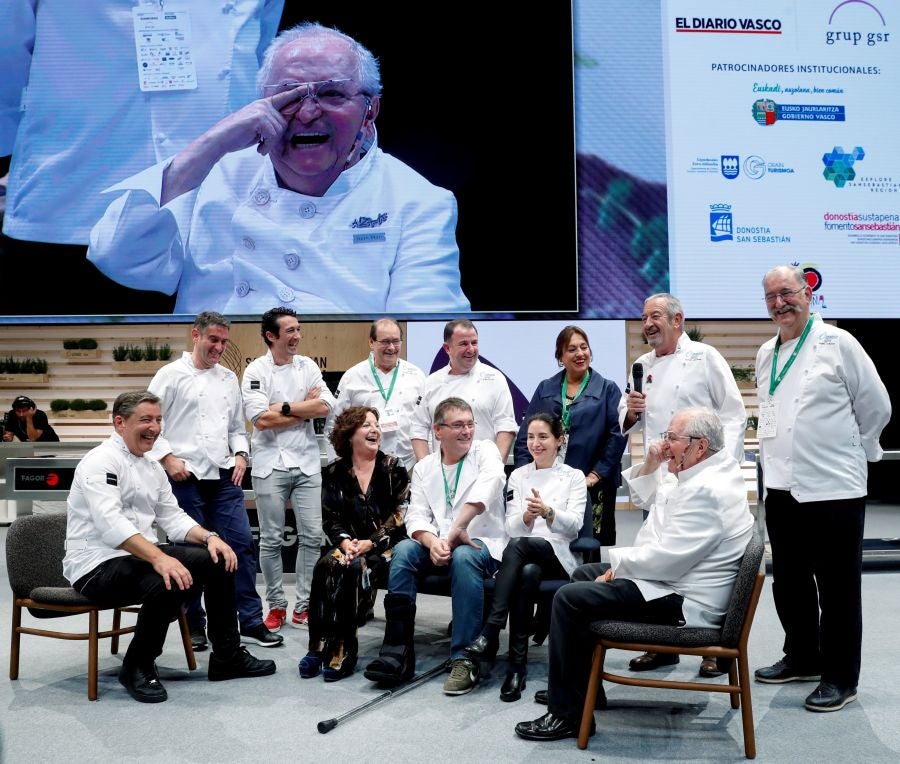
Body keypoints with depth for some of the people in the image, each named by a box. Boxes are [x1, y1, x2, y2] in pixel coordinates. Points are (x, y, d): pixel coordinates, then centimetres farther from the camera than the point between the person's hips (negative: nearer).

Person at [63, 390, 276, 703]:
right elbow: (110, 522, -29)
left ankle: (227, 657, 10)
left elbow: (172, 516, 14)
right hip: (97, 566, -9)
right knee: (169, 582, -35)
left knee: (219, 560, -1)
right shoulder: (101, 462, -15)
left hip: (138, 556, 9)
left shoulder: (152, 467, 14)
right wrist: (158, 558, -40)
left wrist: (209, 537, -6)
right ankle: (137, 667, -11)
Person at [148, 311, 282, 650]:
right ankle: (194, 624, 17)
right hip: (186, 477, -4)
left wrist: (240, 455, 5)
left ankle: (251, 621, 9)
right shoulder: (171, 375, -1)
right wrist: (168, 458, -11)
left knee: (241, 543, 1)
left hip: (224, 476, 4)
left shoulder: (229, 378, 14)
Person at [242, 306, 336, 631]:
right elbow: (261, 419, -15)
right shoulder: (256, 371, -4)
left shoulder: (308, 366, 7)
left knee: (312, 535, 2)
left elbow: (325, 407, -5)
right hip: (271, 464, -3)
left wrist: (285, 406, -13)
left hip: (307, 462, 3)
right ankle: (276, 605, 18)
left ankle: (304, 607, 13)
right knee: (272, 539, 5)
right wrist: (306, 408, -9)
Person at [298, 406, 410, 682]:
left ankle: (342, 651, -27)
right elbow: (330, 518, 5)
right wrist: (345, 542, -15)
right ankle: (319, 646, -26)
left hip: (385, 546, -2)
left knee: (357, 568, -32)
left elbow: (400, 515, -5)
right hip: (350, 545, 3)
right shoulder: (334, 473, 9)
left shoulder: (393, 468, 3)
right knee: (326, 565, -29)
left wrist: (370, 543, -16)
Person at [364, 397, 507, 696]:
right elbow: (416, 516, 2)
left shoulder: (485, 451, 0)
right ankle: (397, 650, -24)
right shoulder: (424, 468, 12)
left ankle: (464, 658, -31)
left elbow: (486, 488, -22)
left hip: (482, 544, -4)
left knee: (463, 558, -36)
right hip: (438, 545, 4)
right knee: (403, 550, -24)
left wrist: (454, 533, -30)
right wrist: (433, 542, -21)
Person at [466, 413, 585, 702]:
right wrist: (527, 516, -20)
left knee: (518, 545, -35)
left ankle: (490, 632, -39)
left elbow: (574, 525, -7)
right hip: (524, 555, 2)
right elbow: (511, 527, 4)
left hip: (557, 556, -2)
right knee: (528, 574, -37)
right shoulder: (518, 476, 13)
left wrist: (548, 512, -28)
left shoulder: (574, 476, 7)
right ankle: (518, 662, -39)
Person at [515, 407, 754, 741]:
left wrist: (618, 560, -12)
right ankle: (579, 688, 27)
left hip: (683, 602, -12)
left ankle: (567, 714, -6)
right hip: (671, 578, 12)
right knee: (584, 574, 23)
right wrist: (650, 464, 6)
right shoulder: (705, 475, 10)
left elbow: (666, 559, -29)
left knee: (569, 598, -17)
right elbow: (645, 498, 25)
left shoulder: (707, 491, -25)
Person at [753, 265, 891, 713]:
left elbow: (876, 407, -2)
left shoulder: (837, 344, -8)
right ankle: (802, 658, 33)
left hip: (834, 489, -6)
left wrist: (847, 453, 6)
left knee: (837, 588, 5)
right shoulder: (766, 355, 10)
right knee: (788, 582, 16)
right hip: (782, 487, 6)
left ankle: (840, 677, 17)